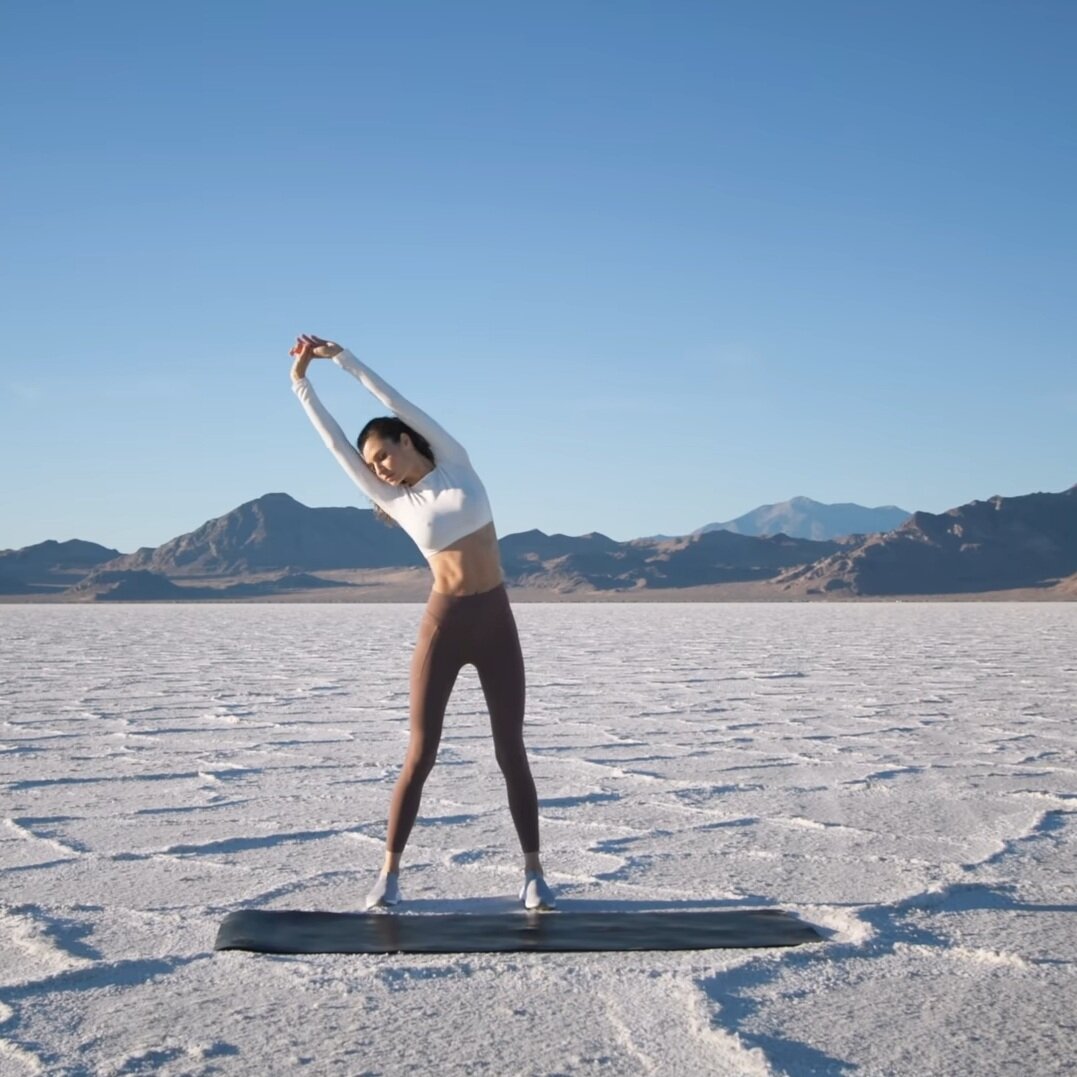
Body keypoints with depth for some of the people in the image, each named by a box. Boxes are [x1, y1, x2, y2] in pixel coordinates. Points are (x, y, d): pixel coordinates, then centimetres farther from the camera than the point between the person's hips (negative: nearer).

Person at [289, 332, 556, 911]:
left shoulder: (456, 462, 5)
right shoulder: (397, 502, 5)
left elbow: (398, 404, 2)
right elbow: (336, 444, 3)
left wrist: (342, 356, 3)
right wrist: (301, 384, 4)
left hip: (496, 621, 0)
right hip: (444, 623, 0)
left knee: (511, 750, 3)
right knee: (420, 753, -2)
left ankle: (533, 871, 9)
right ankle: (390, 871, 6)